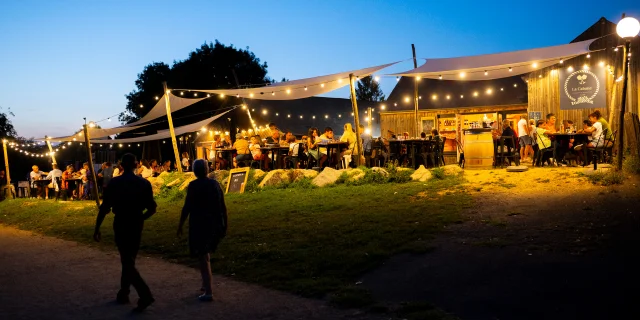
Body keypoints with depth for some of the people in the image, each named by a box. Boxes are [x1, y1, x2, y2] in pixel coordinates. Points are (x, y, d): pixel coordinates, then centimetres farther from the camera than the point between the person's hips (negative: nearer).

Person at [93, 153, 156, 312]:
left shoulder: (114, 183, -7)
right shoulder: (144, 183, -1)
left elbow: (104, 207, -8)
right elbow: (152, 208, -1)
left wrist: (97, 228, -1)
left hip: (121, 224, -3)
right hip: (136, 225, 3)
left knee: (127, 262, -1)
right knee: (129, 260, 18)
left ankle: (145, 294, -14)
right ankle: (123, 293, 26)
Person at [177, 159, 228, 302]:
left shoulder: (194, 185, -10)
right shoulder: (215, 184, 5)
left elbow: (187, 207, -13)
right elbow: (223, 207, 6)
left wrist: (180, 225, -4)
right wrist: (224, 225, 13)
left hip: (199, 224, -5)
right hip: (215, 224, 5)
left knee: (203, 257, 0)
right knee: (205, 253, 24)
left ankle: (209, 292, -2)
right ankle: (206, 283, 33)